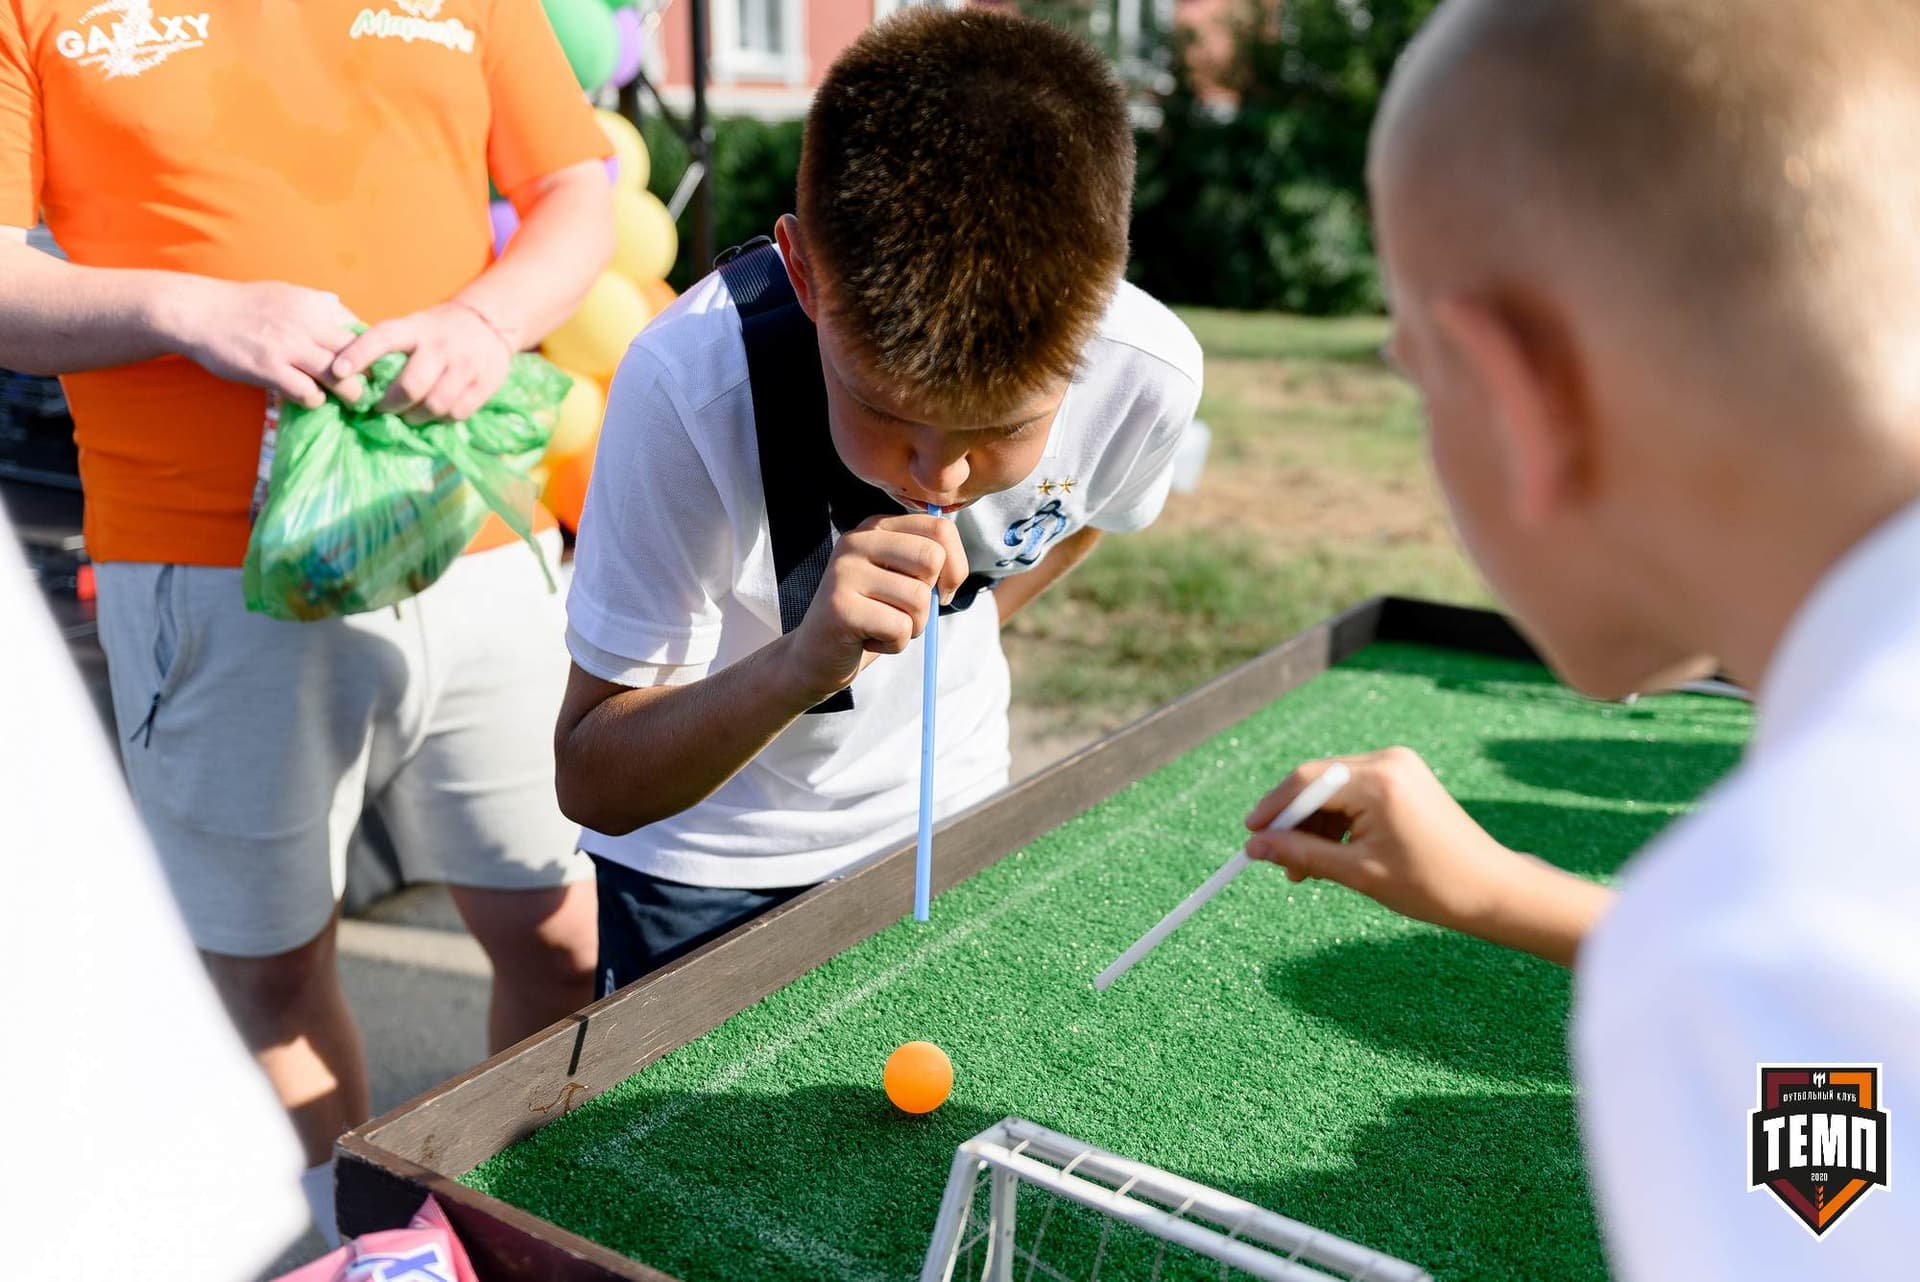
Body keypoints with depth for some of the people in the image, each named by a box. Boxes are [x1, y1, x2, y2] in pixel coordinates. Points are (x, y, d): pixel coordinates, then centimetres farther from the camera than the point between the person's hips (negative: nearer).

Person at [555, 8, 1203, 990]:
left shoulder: (1149, 375, -24)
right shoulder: (691, 390, -34)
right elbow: (591, 783, -28)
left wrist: (938, 633, -3)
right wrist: (799, 666, -43)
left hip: (945, 829, 3)